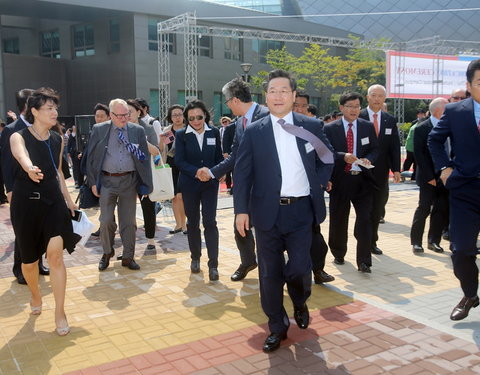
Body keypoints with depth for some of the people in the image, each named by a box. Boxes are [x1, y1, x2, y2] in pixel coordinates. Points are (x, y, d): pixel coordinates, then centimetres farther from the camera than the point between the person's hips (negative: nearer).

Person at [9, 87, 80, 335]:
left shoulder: (57, 140, 5)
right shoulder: (18, 137, -10)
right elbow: (22, 156, -35)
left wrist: (69, 200, 16)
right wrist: (30, 169, -57)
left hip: (53, 201, 2)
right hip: (26, 203, -2)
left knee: (55, 254, -11)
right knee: (29, 259, 10)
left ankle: (59, 312, -2)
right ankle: (35, 296, 40)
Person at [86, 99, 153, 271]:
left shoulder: (138, 130, 3)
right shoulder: (98, 130, 1)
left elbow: (145, 158, 5)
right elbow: (91, 157, 4)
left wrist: (146, 184, 0)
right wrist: (93, 182, -1)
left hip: (129, 181, 1)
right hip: (107, 180, -1)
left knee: (129, 221, 6)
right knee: (106, 221, 3)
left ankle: (128, 257, 19)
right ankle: (107, 253, 25)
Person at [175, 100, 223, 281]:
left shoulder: (214, 132, 1)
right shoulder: (181, 135, -3)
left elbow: (219, 157, 7)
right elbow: (179, 161, -8)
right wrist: (196, 172, -22)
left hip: (210, 184, 0)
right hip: (189, 184, 0)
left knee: (210, 222, -6)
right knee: (192, 222, 11)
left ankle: (213, 264, -3)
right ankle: (195, 258, 28)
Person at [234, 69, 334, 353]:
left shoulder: (311, 126, 4)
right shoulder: (254, 131, 1)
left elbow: (328, 158, 17)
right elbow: (243, 173, 0)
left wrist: (318, 183, 3)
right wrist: (242, 210, -6)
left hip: (301, 210, 0)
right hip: (267, 211, 0)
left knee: (299, 268, 0)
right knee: (270, 273, 7)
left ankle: (301, 303, 35)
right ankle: (277, 328, 25)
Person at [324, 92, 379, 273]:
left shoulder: (368, 127, 8)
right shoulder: (330, 129, 0)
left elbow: (375, 149, 7)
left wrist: (368, 159, -14)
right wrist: (343, 156, -22)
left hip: (362, 179, 1)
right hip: (340, 180, -1)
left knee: (365, 219, -6)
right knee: (338, 221, 11)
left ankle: (364, 261, 2)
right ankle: (338, 254, 33)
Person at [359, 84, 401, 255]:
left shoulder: (390, 120, 8)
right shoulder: (358, 117, -4)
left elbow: (395, 146, 7)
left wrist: (396, 169, 1)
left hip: (381, 172, 3)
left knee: (377, 209, 9)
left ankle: (372, 242, 21)